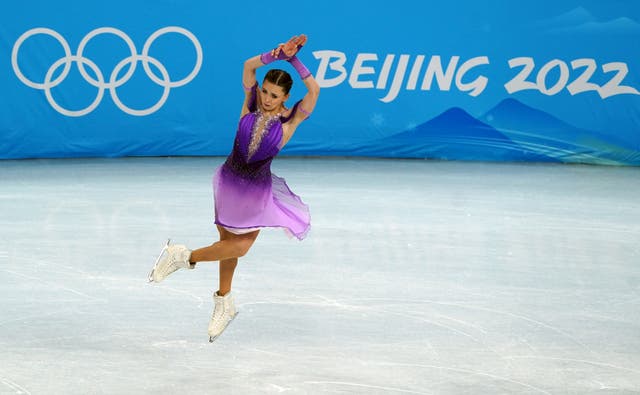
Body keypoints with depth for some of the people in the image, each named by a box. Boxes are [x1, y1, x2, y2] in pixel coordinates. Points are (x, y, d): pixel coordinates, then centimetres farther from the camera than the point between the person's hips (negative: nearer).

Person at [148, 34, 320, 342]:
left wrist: (294, 60, -23)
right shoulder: (252, 102, -5)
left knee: (240, 245, -7)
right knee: (230, 242, 11)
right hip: (229, 180, 2)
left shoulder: (291, 119, -10)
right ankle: (224, 302, 28)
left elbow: (314, 90, -25)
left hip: (257, 189, -2)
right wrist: (278, 54, -26)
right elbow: (249, 66, -18)